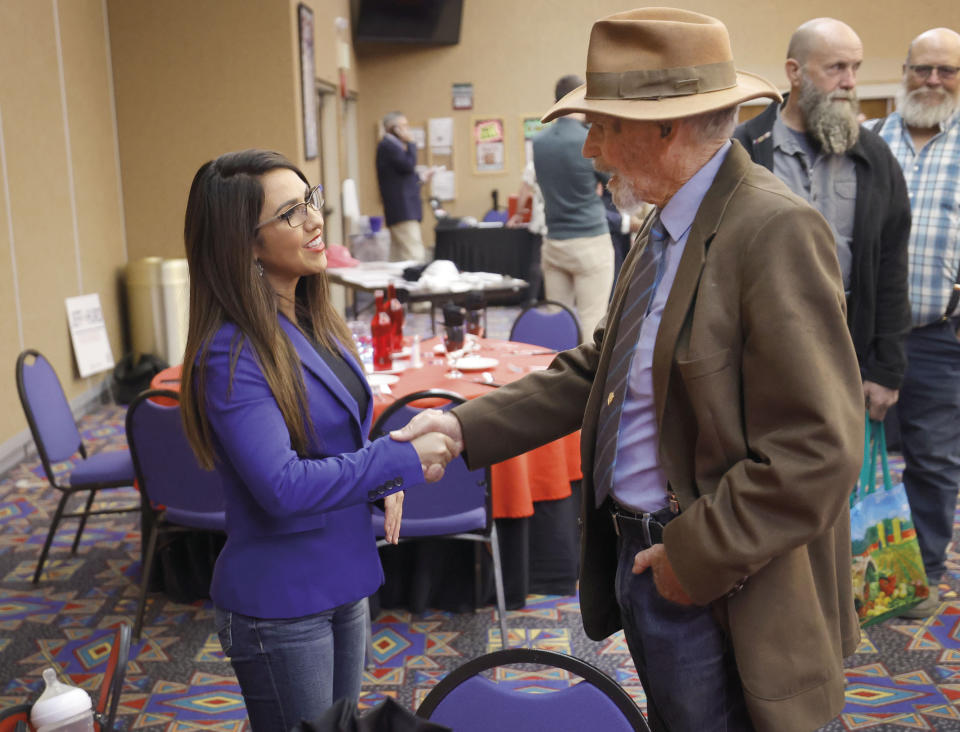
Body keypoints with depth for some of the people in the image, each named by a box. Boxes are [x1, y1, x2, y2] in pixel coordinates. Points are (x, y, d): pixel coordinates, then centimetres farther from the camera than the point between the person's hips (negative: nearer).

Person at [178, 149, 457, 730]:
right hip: (280, 603, -8)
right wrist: (403, 461, -22)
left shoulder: (312, 319, 2)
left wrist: (383, 481, -5)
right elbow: (281, 486, -29)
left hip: (344, 582, 8)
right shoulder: (232, 353, -23)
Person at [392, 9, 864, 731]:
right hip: (641, 564, 9)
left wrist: (696, 556, -19)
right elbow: (596, 370, 12)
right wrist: (468, 426, 4)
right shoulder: (665, 225, 8)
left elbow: (817, 451, -25)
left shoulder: (777, 230, -22)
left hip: (721, 599, -9)